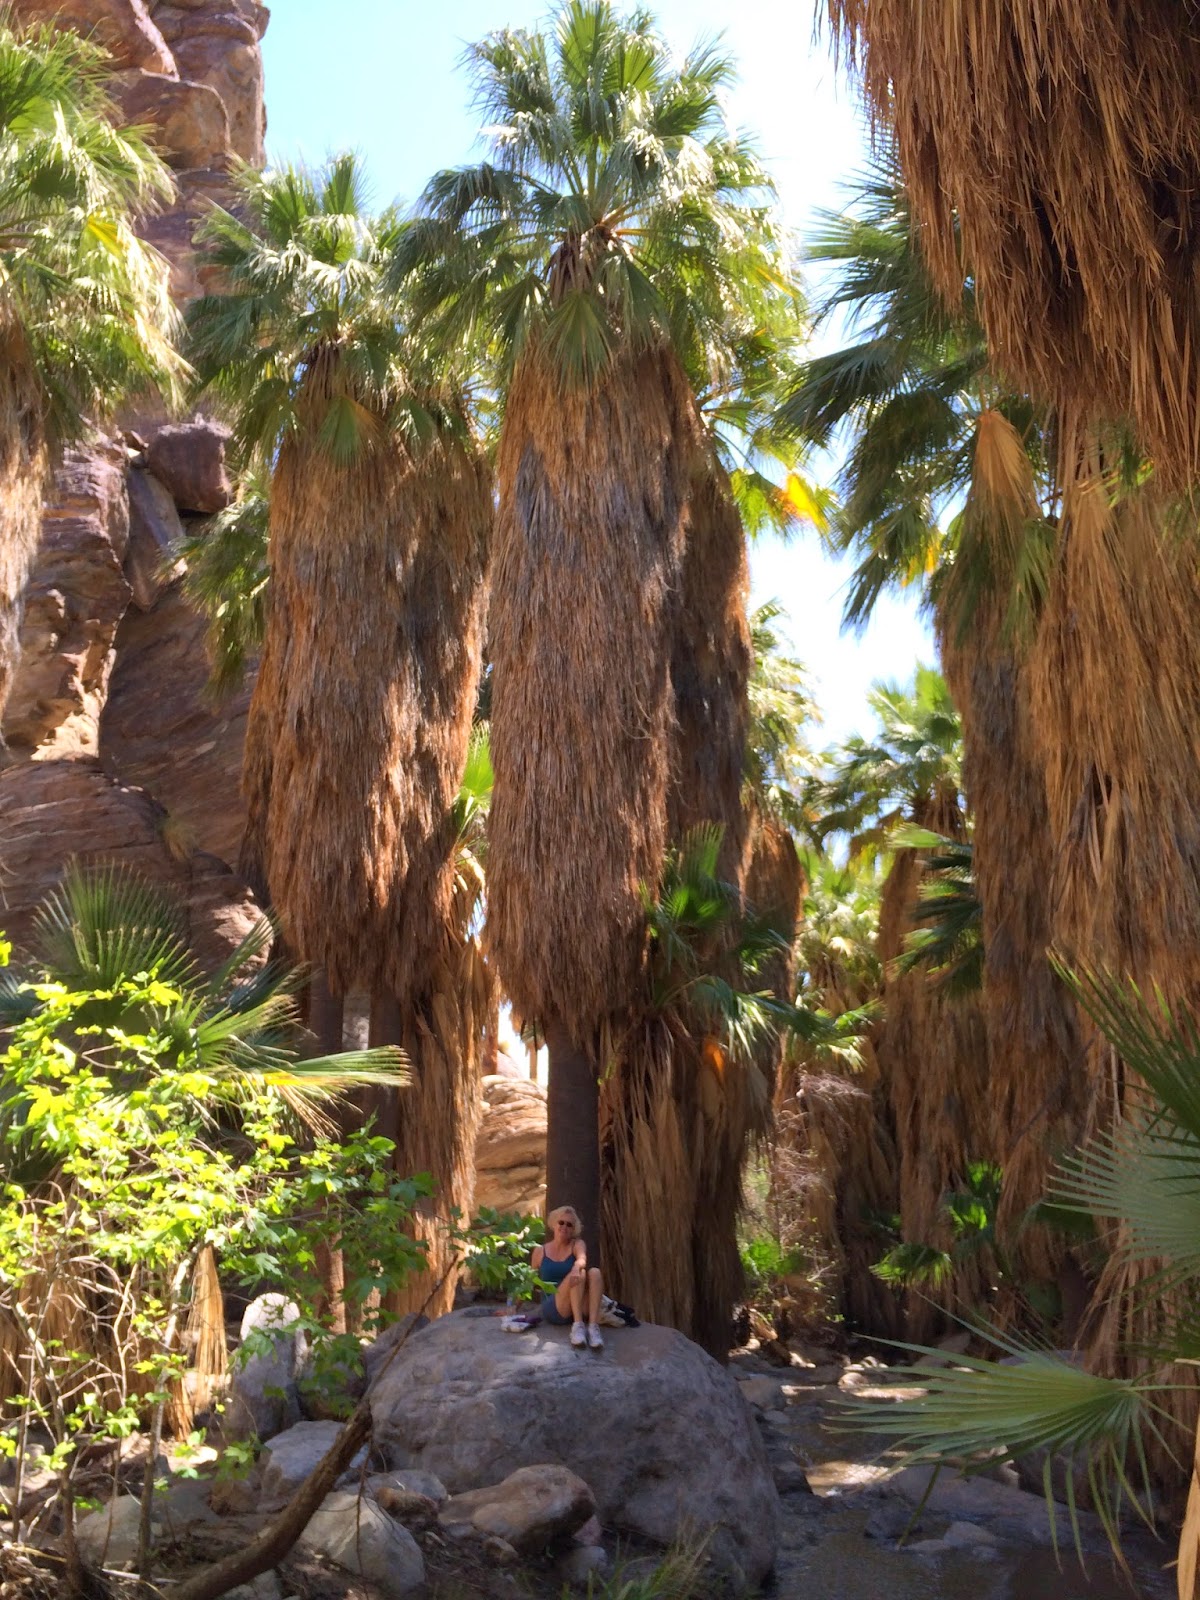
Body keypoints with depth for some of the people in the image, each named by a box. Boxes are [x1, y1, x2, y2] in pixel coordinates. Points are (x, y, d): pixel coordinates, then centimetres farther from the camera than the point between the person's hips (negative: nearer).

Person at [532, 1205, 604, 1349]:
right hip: (552, 1310, -1)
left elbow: (582, 1259, -17)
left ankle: (593, 1326, -40)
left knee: (595, 1272, -29)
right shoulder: (540, 1251, 10)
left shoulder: (577, 1244, 8)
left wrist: (576, 1267, -41)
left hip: (580, 1309, 1)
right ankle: (577, 1326, -41)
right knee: (580, 1274, -28)